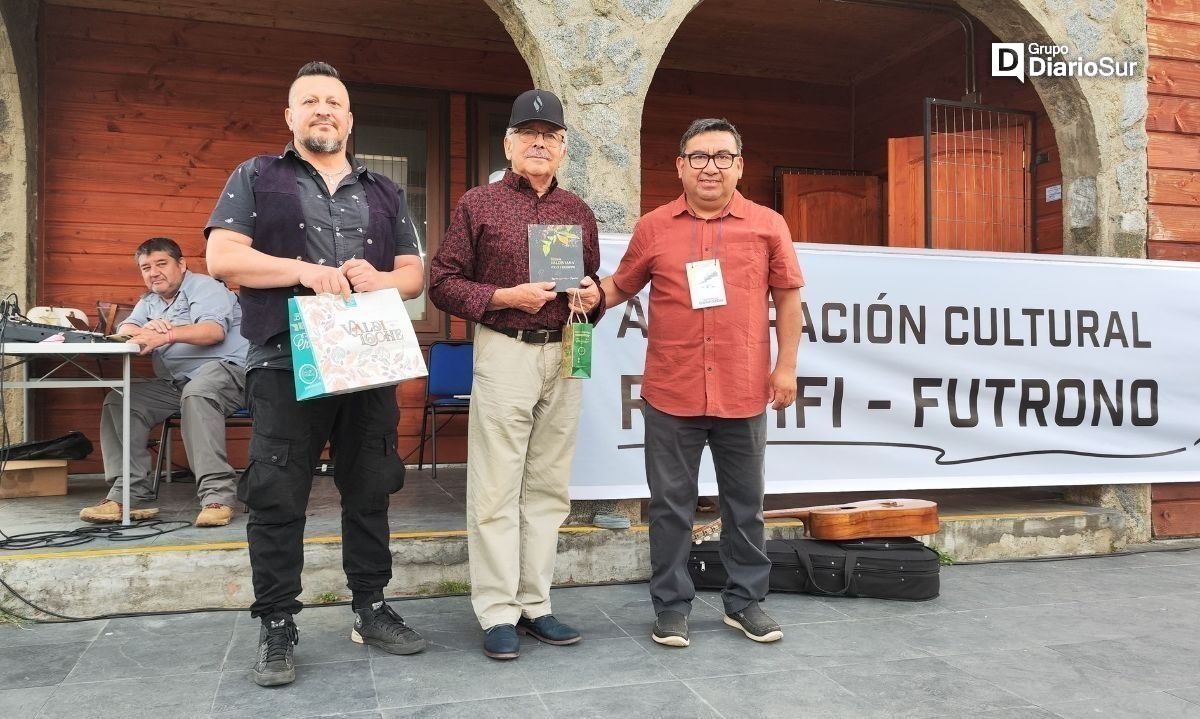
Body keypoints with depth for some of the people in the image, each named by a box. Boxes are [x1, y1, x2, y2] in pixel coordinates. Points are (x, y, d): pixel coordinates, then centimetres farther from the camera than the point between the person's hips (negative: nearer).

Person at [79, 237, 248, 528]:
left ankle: (217, 495, -40)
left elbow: (215, 330, -19)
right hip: (175, 383, 8)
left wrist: (167, 335, -33)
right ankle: (130, 495, -12)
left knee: (196, 394, -38)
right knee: (119, 402, -10)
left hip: (225, 368, -7)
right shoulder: (149, 301, 24)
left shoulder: (204, 287, 0)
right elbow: (125, 329, 7)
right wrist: (148, 328, -17)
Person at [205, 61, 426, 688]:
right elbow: (221, 257, -3)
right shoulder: (256, 178, 9)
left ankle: (370, 609, 22)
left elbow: (414, 274, 13)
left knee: (370, 491, 9)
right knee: (277, 498, 0)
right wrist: (304, 271, -16)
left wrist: (380, 279, -10)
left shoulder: (384, 193, 18)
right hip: (286, 362, -3)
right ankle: (276, 628, 12)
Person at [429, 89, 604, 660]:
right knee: (497, 489, -3)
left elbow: (593, 285, 24)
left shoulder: (579, 213, 15)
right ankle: (497, 613, 7)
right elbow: (441, 282, -1)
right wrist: (505, 297, -14)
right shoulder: (479, 204, 2)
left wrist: (592, 298, 1)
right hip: (505, 352, -4)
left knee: (549, 488, 8)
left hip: (565, 355, 5)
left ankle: (534, 603, 18)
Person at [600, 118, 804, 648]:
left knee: (744, 503, 13)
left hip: (744, 394, 0)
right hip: (671, 395, 0)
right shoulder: (653, 227, 4)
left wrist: (787, 366, 2)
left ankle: (745, 600, 29)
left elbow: (787, 298, 7)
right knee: (671, 505, 9)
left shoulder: (767, 225, 3)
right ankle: (672, 606, 23)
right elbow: (622, 285, 14)